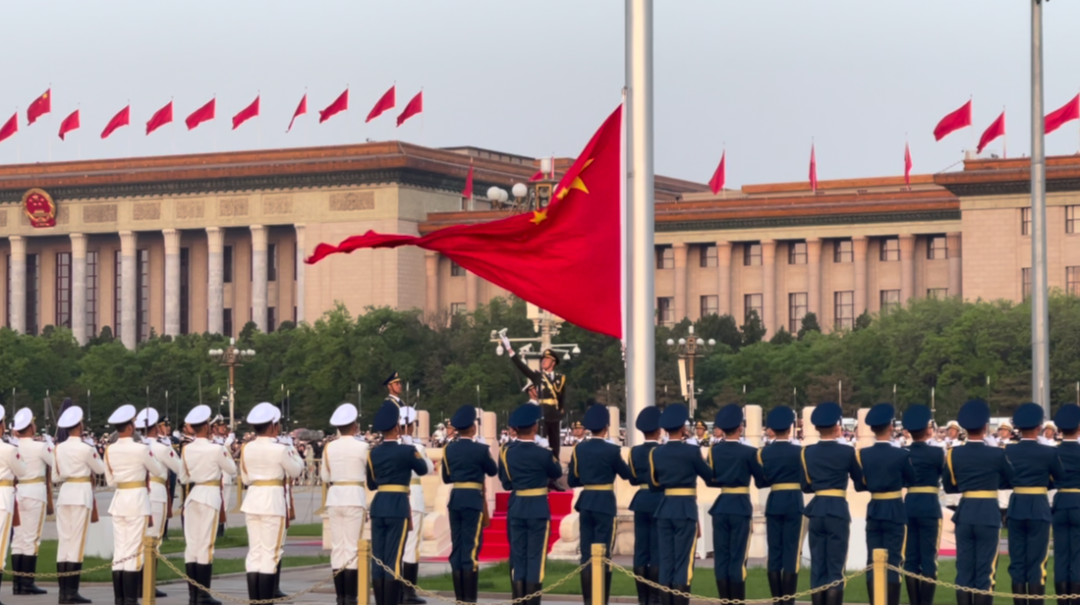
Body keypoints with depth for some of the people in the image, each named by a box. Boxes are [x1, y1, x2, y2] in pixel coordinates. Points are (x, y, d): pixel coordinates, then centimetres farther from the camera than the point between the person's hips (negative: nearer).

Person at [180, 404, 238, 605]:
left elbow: (183, 478, 13)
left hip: (192, 496, 5)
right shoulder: (216, 448, -12)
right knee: (206, 544, -4)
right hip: (210, 496, -5)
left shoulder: (186, 449, 3)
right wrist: (225, 453, 15)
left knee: (191, 544, 7)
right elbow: (232, 470, 1)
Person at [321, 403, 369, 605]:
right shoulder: (361, 447, -8)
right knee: (352, 547, -2)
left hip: (334, 498, 4)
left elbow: (325, 477, 9)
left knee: (337, 547, 8)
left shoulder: (329, 447, 3)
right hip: (354, 497, -4)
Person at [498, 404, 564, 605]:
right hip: (538, 509, -4)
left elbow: (505, 483, 5)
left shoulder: (506, 453, -2)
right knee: (535, 557, 1)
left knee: (518, 557, 9)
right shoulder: (542, 454, -13)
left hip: (516, 508, 4)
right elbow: (557, 473, 6)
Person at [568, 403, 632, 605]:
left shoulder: (579, 449, 3)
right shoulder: (611, 450, -11)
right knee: (603, 554, -1)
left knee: (586, 554, 8)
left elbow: (572, 481, 7)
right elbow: (627, 474, 3)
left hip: (585, 503, 5)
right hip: (605, 504, -5)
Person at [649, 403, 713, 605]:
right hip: (686, 509, -5)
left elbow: (653, 482, 11)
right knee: (683, 561, -2)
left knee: (666, 560, 9)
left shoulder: (656, 453, 3)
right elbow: (709, 475, 0)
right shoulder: (692, 452, -11)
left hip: (664, 509, 5)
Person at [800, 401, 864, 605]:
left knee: (818, 566, 9)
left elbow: (805, 486, 7)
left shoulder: (807, 452, 3)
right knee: (835, 567, -1)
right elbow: (861, 483, 1)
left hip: (816, 511, 4)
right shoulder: (847, 452, -7)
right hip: (838, 511, -4)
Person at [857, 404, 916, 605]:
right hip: (894, 511, -3)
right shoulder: (901, 455, -12)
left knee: (873, 562, 8)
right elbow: (911, 481, 1)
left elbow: (859, 485, 3)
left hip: (873, 511, 3)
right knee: (893, 561, -1)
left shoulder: (863, 454, -2)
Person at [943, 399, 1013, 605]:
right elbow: (1013, 481, 7)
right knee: (985, 570, 0)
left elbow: (949, 487, 8)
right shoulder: (997, 454, -8)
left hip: (964, 515, 3)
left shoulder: (953, 454, -1)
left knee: (964, 569, 8)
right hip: (988, 515, -3)